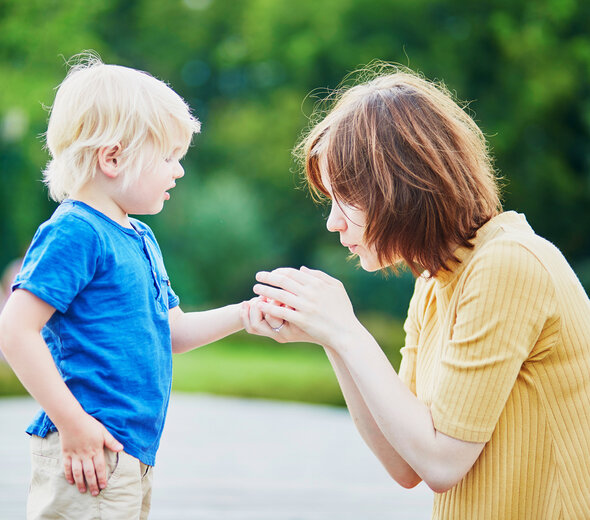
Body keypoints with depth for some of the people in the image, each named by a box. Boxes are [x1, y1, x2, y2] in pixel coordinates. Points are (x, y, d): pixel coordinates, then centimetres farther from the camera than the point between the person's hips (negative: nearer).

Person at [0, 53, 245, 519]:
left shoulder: (141, 239, 15)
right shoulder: (73, 232, -14)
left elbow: (169, 331, 24)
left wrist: (243, 315, 11)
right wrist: (72, 423, -22)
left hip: (133, 456, 10)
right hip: (88, 454, -10)